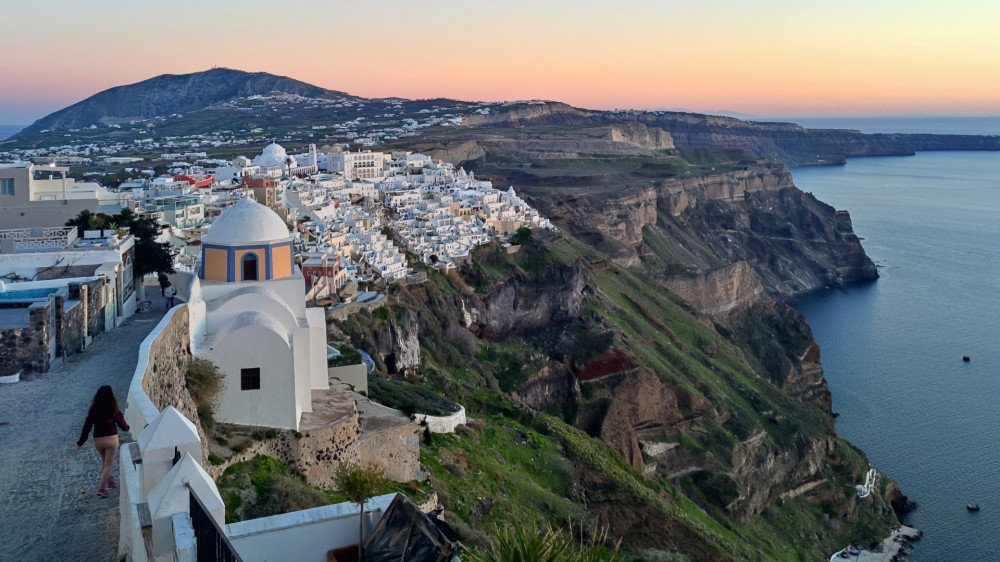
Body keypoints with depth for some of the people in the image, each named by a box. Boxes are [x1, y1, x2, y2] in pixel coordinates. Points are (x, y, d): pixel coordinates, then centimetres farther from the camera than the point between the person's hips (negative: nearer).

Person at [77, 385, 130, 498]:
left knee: (104, 461, 24)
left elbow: (87, 426, -2)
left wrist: (81, 442, 5)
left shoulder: (94, 411, -3)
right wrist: (128, 428, 22)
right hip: (111, 439, -3)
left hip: (97, 440, 3)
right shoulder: (114, 411, -10)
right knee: (108, 464, 3)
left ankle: (109, 481, 39)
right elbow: (122, 424, -2)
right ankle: (101, 488, -5)